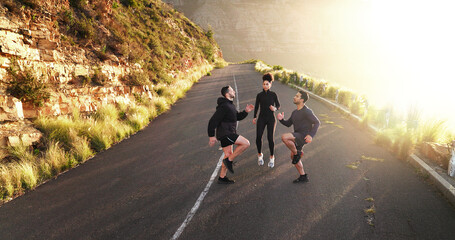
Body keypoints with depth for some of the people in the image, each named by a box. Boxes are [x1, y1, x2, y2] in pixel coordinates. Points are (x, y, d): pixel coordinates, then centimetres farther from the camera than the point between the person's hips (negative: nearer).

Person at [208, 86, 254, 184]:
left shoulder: (230, 105, 14)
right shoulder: (224, 106, -19)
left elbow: (238, 116, 22)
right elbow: (213, 121, -21)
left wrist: (246, 111, 4)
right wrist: (211, 136, -18)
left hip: (228, 133, 10)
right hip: (225, 133, -10)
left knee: (228, 155, 14)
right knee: (246, 143, -14)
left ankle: (222, 177, 24)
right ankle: (229, 160, -4)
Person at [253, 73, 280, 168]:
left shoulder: (273, 95, 1)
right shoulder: (259, 95, 4)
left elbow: (278, 105, 7)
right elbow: (256, 106, 12)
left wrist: (275, 108, -15)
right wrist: (254, 117, 7)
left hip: (271, 118, -1)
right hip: (261, 118, 1)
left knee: (270, 138, -9)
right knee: (258, 137, -10)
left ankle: (272, 157, 10)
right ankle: (260, 155, 14)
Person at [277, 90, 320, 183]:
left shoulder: (307, 111, -13)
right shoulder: (295, 112, 14)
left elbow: (317, 122, -12)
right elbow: (288, 124, 17)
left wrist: (311, 135, -24)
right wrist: (281, 119, -4)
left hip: (304, 136, -9)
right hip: (297, 137, 9)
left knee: (284, 137, -28)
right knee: (293, 157, 13)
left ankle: (297, 153, -7)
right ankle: (303, 176, 25)